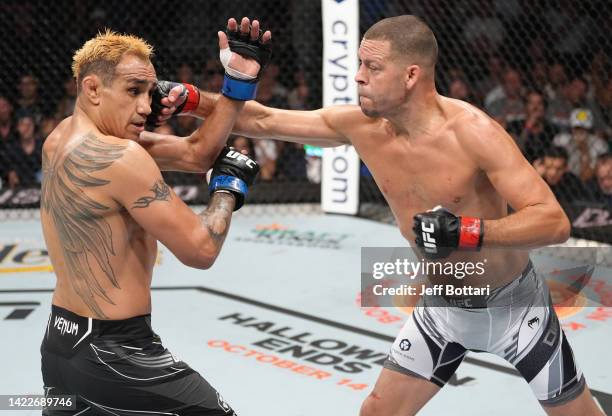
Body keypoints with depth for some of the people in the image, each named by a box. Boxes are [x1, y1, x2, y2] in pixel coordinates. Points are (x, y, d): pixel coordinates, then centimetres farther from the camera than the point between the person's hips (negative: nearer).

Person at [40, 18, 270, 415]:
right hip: (114, 352, -9)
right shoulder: (120, 157, -21)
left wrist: (239, 84, -3)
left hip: (61, 341, 9)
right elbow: (200, 250, -18)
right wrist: (229, 187, -2)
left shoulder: (62, 139, 7)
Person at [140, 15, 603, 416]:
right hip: (443, 307, 5)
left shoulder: (473, 131, -28)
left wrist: (466, 232, -40)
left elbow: (555, 222, -30)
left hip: (515, 304, -4)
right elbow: (264, 121, -5)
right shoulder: (360, 125, -12)